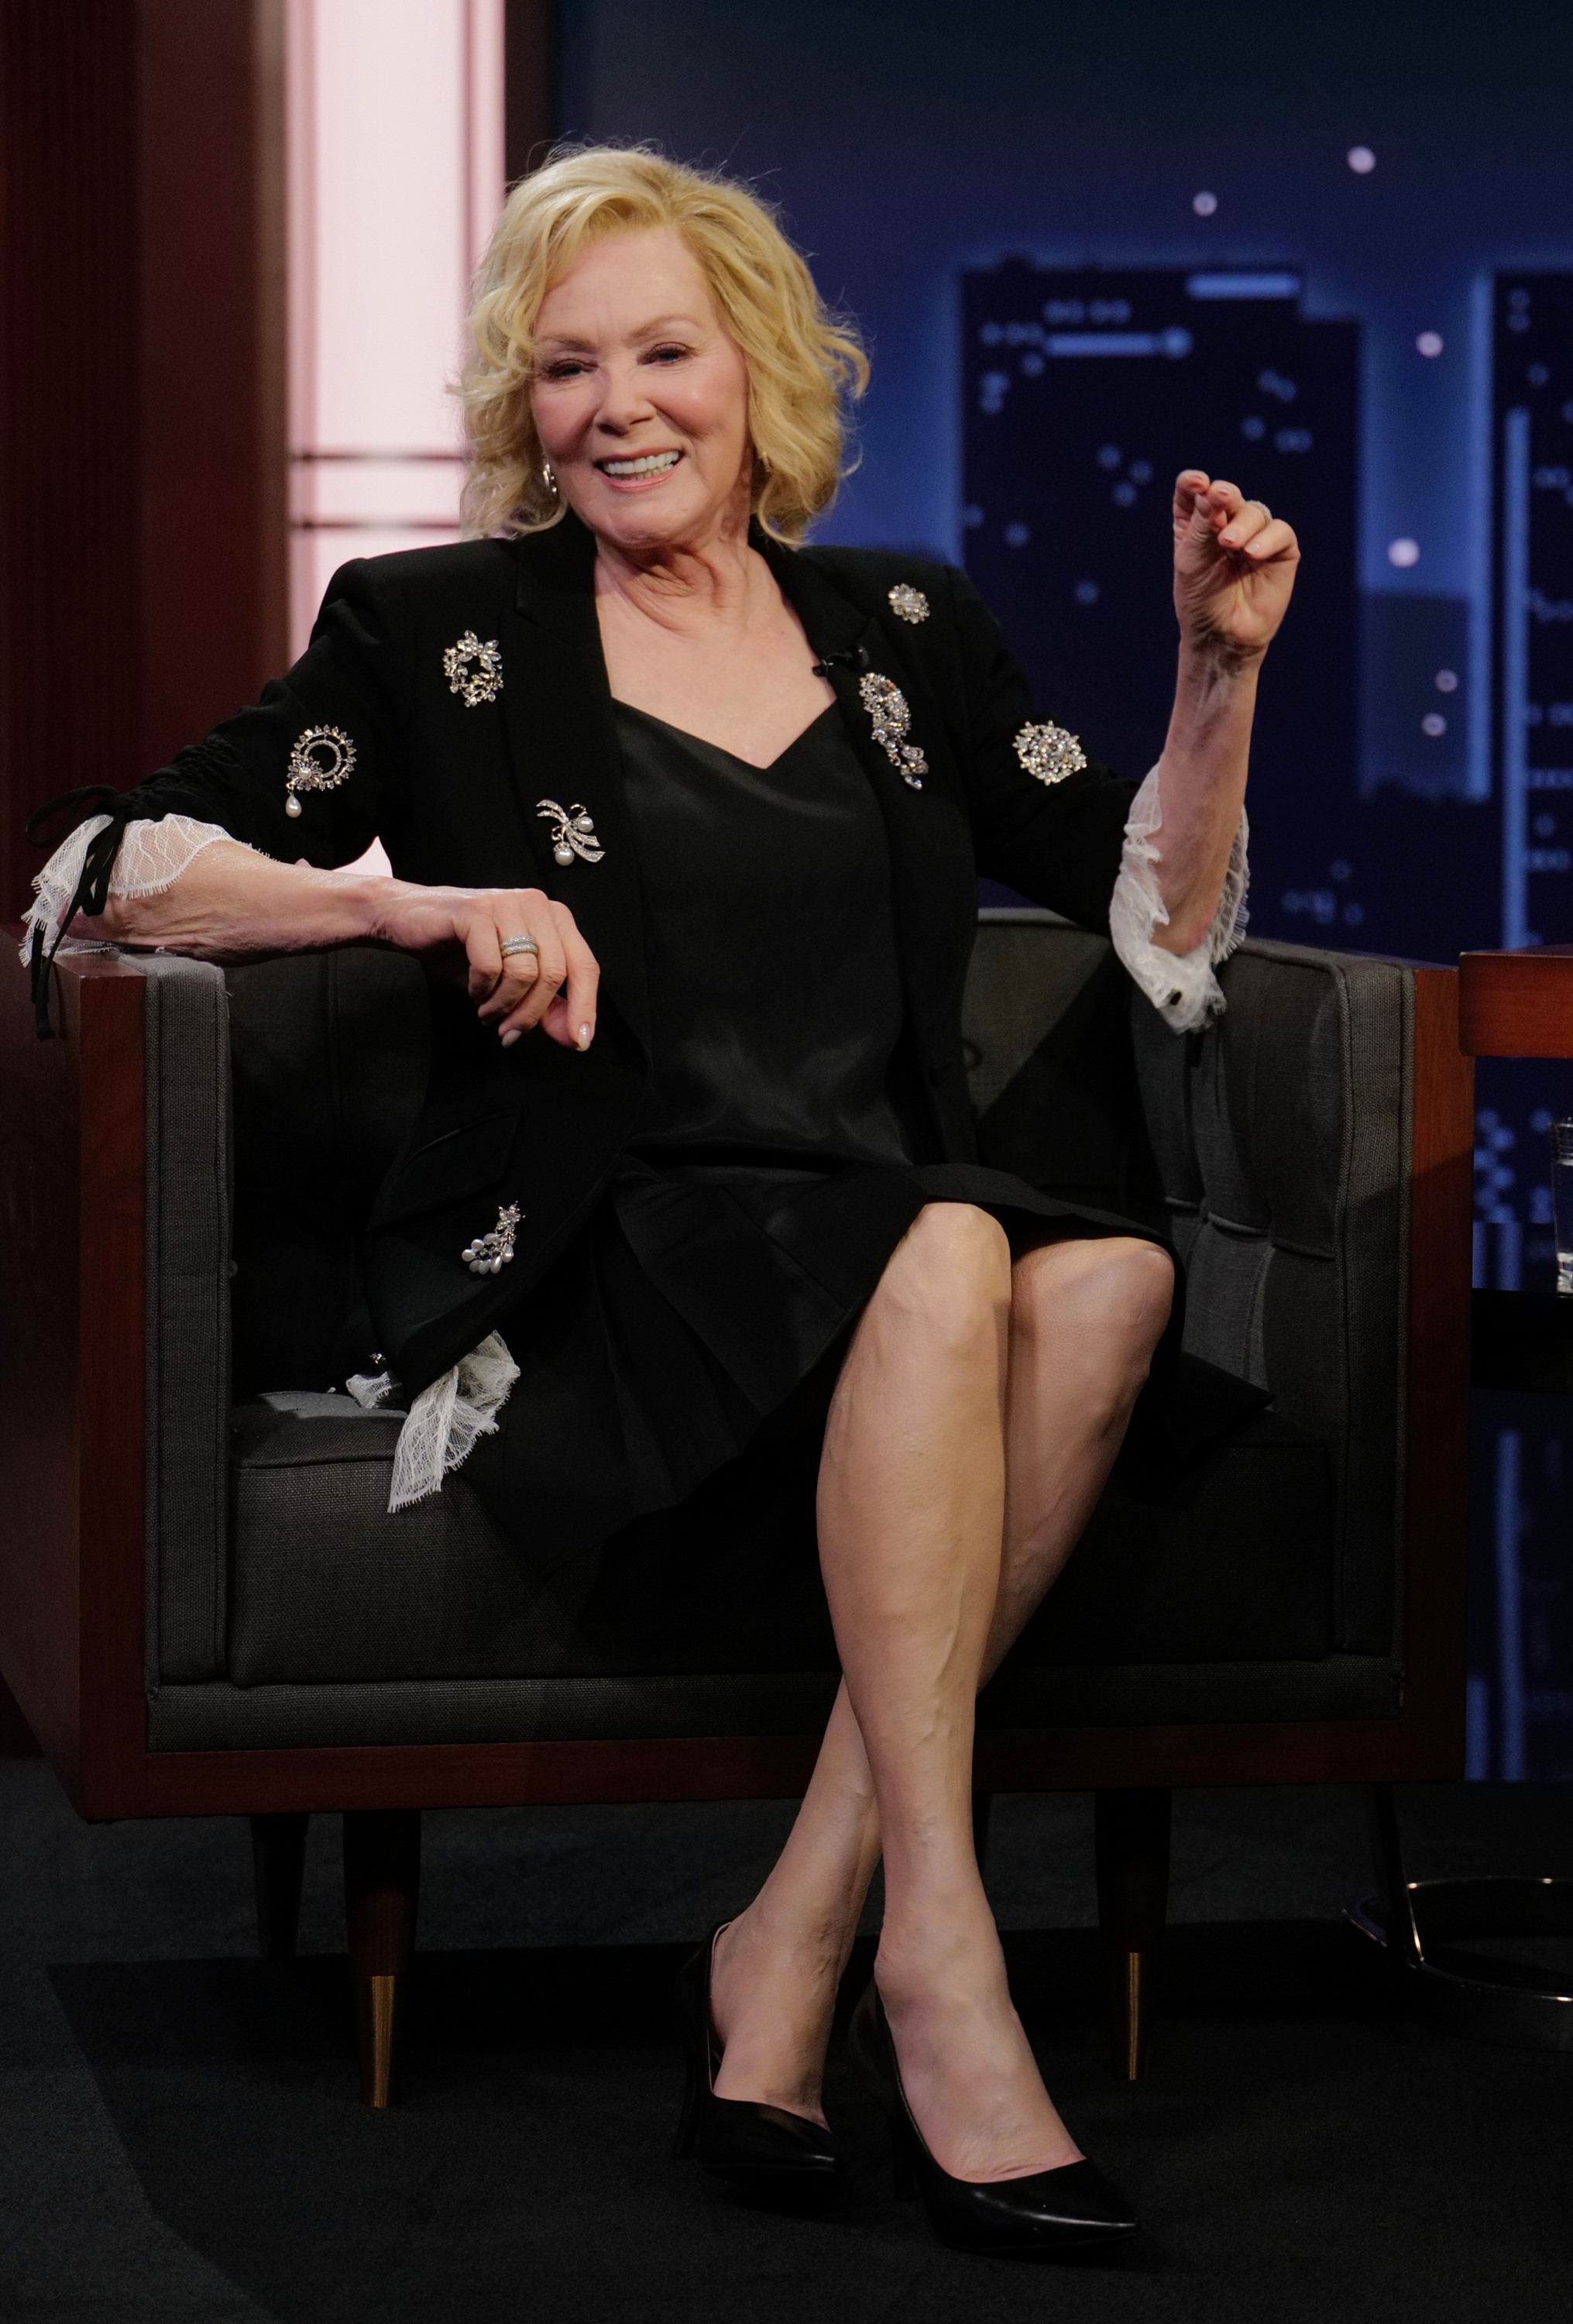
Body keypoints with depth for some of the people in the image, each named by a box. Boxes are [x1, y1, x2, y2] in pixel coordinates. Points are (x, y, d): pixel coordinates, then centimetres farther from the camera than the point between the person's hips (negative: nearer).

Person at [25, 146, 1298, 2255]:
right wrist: (419, 903, -13)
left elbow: (1160, 934, 19)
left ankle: (795, 1936, -28)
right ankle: (937, 1953, -35)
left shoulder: (906, 635, 20)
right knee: (953, 1253, -34)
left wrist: (1222, 675, 5)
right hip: (579, 1282, -3)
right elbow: (108, 880, 2)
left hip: (902, 1248, 4)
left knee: (1109, 1271, -32)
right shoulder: (436, 631, 11)